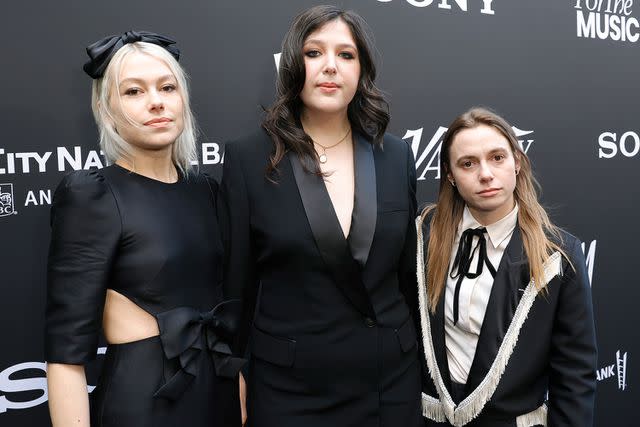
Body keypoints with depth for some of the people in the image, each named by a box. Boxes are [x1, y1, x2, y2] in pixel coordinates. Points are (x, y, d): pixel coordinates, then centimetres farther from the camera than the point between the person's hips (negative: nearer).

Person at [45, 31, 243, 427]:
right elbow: (67, 351, -15)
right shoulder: (90, 195, -13)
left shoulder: (205, 189, 4)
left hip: (221, 390, 6)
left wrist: (245, 394, 9)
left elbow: (224, 306, 10)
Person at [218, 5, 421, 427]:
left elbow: (409, 273, 8)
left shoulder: (397, 156, 0)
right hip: (289, 387, -2)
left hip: (392, 380, 3)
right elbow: (235, 286, -4)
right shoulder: (248, 159, -9)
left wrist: (422, 363, 12)